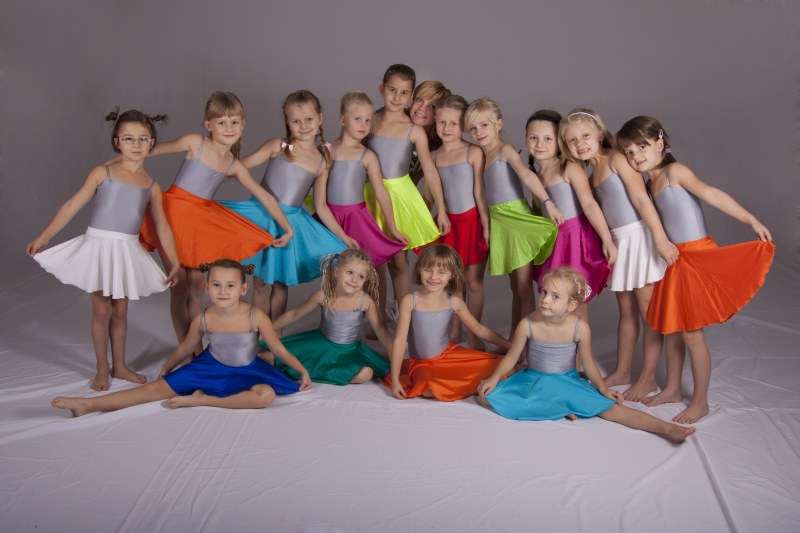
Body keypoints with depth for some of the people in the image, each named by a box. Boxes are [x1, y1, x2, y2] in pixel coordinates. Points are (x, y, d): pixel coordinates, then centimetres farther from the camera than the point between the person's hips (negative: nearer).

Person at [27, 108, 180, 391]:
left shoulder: (152, 186, 5)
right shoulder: (102, 173, -3)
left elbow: (162, 227, 8)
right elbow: (73, 205, -6)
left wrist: (174, 262, 7)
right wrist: (44, 237, -10)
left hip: (128, 252, 3)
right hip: (99, 246, -2)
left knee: (120, 311, 12)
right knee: (102, 311, 3)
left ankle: (119, 366, 26)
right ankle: (102, 368, 18)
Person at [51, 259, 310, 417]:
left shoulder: (256, 317, -24)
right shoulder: (203, 320, -16)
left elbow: (278, 348, -10)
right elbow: (184, 350, 4)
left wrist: (302, 371, -2)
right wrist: (166, 367, 19)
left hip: (245, 371, -2)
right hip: (210, 366, 2)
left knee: (266, 395, -35)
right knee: (158, 388, -8)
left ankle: (203, 399, -27)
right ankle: (89, 404, -11)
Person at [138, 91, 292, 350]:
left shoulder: (235, 166, 2)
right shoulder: (195, 143, -10)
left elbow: (265, 197, 6)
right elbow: (152, 149, -2)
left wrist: (287, 228, 6)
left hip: (201, 221, 4)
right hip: (174, 212, -4)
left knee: (196, 287, 11)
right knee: (179, 287, 3)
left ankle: (197, 349, 22)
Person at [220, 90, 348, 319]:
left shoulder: (322, 161, 3)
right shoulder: (278, 146, -5)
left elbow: (321, 206, 8)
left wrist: (343, 236, 7)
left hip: (292, 221, 2)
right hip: (263, 215, -2)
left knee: (281, 282, 12)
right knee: (262, 282, 4)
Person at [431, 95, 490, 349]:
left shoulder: (473, 152, -8)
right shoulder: (434, 157, 5)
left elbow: (480, 192, -9)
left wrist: (486, 225, -11)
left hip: (472, 221, -4)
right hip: (450, 223, 4)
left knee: (473, 282, 4)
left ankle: (473, 335, 19)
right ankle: (455, 331, 28)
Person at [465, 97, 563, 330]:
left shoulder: (506, 150, -9)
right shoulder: (482, 156, 12)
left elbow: (527, 175, -24)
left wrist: (548, 203, -36)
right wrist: (487, 227, 9)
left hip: (517, 217, -7)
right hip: (498, 221, 7)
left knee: (524, 286, -4)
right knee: (515, 285, 16)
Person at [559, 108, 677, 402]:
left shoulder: (617, 159, -10)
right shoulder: (592, 176, 14)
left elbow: (641, 198, -17)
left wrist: (661, 238, -22)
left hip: (640, 236, -8)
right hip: (618, 241, 8)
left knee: (648, 311, 1)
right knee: (626, 311, 16)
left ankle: (648, 377, 11)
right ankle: (622, 371, 26)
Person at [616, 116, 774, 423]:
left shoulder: (674, 171, -13)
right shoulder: (651, 183, 11)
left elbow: (711, 195, -20)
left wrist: (752, 221, -24)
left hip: (697, 257, -8)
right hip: (675, 259, 8)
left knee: (691, 334, -1)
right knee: (671, 329, 15)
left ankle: (700, 402, 13)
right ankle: (672, 390, 31)